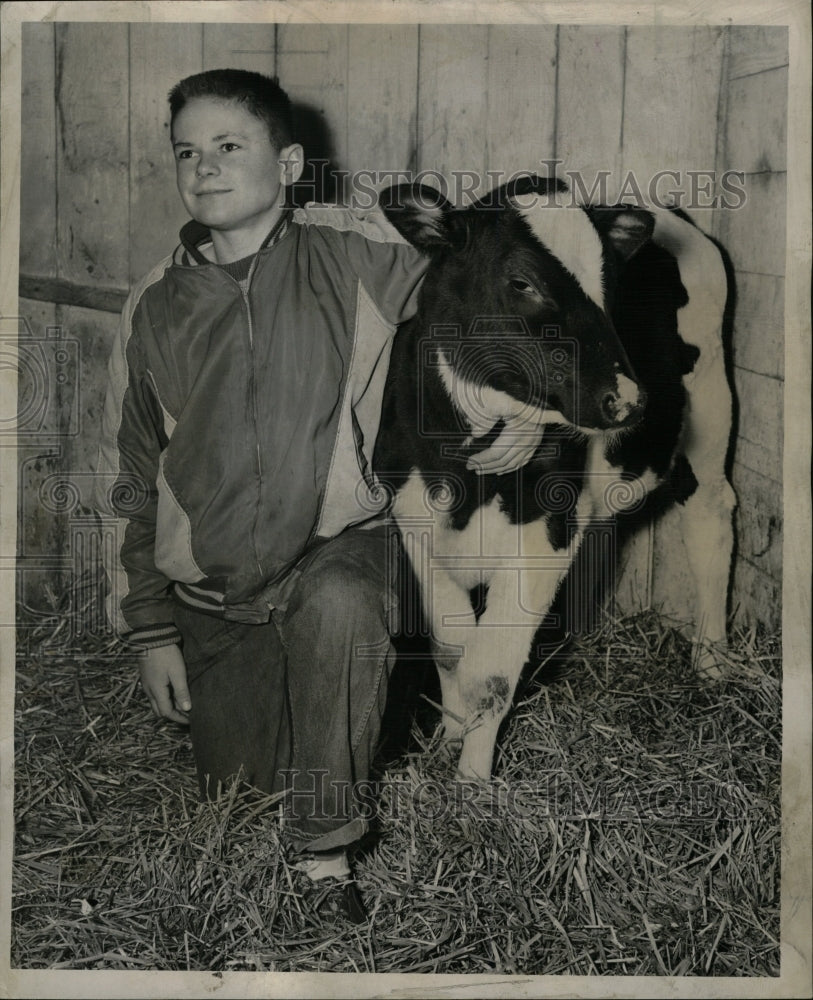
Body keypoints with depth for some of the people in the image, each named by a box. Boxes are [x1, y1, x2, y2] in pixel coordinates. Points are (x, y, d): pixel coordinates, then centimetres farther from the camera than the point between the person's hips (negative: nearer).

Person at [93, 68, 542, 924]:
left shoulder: (353, 255, -6)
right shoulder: (155, 307, 2)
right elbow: (130, 480, 8)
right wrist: (151, 628, 6)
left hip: (337, 551, -3)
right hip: (211, 602, 4)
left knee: (339, 605, -38)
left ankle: (325, 852, -21)